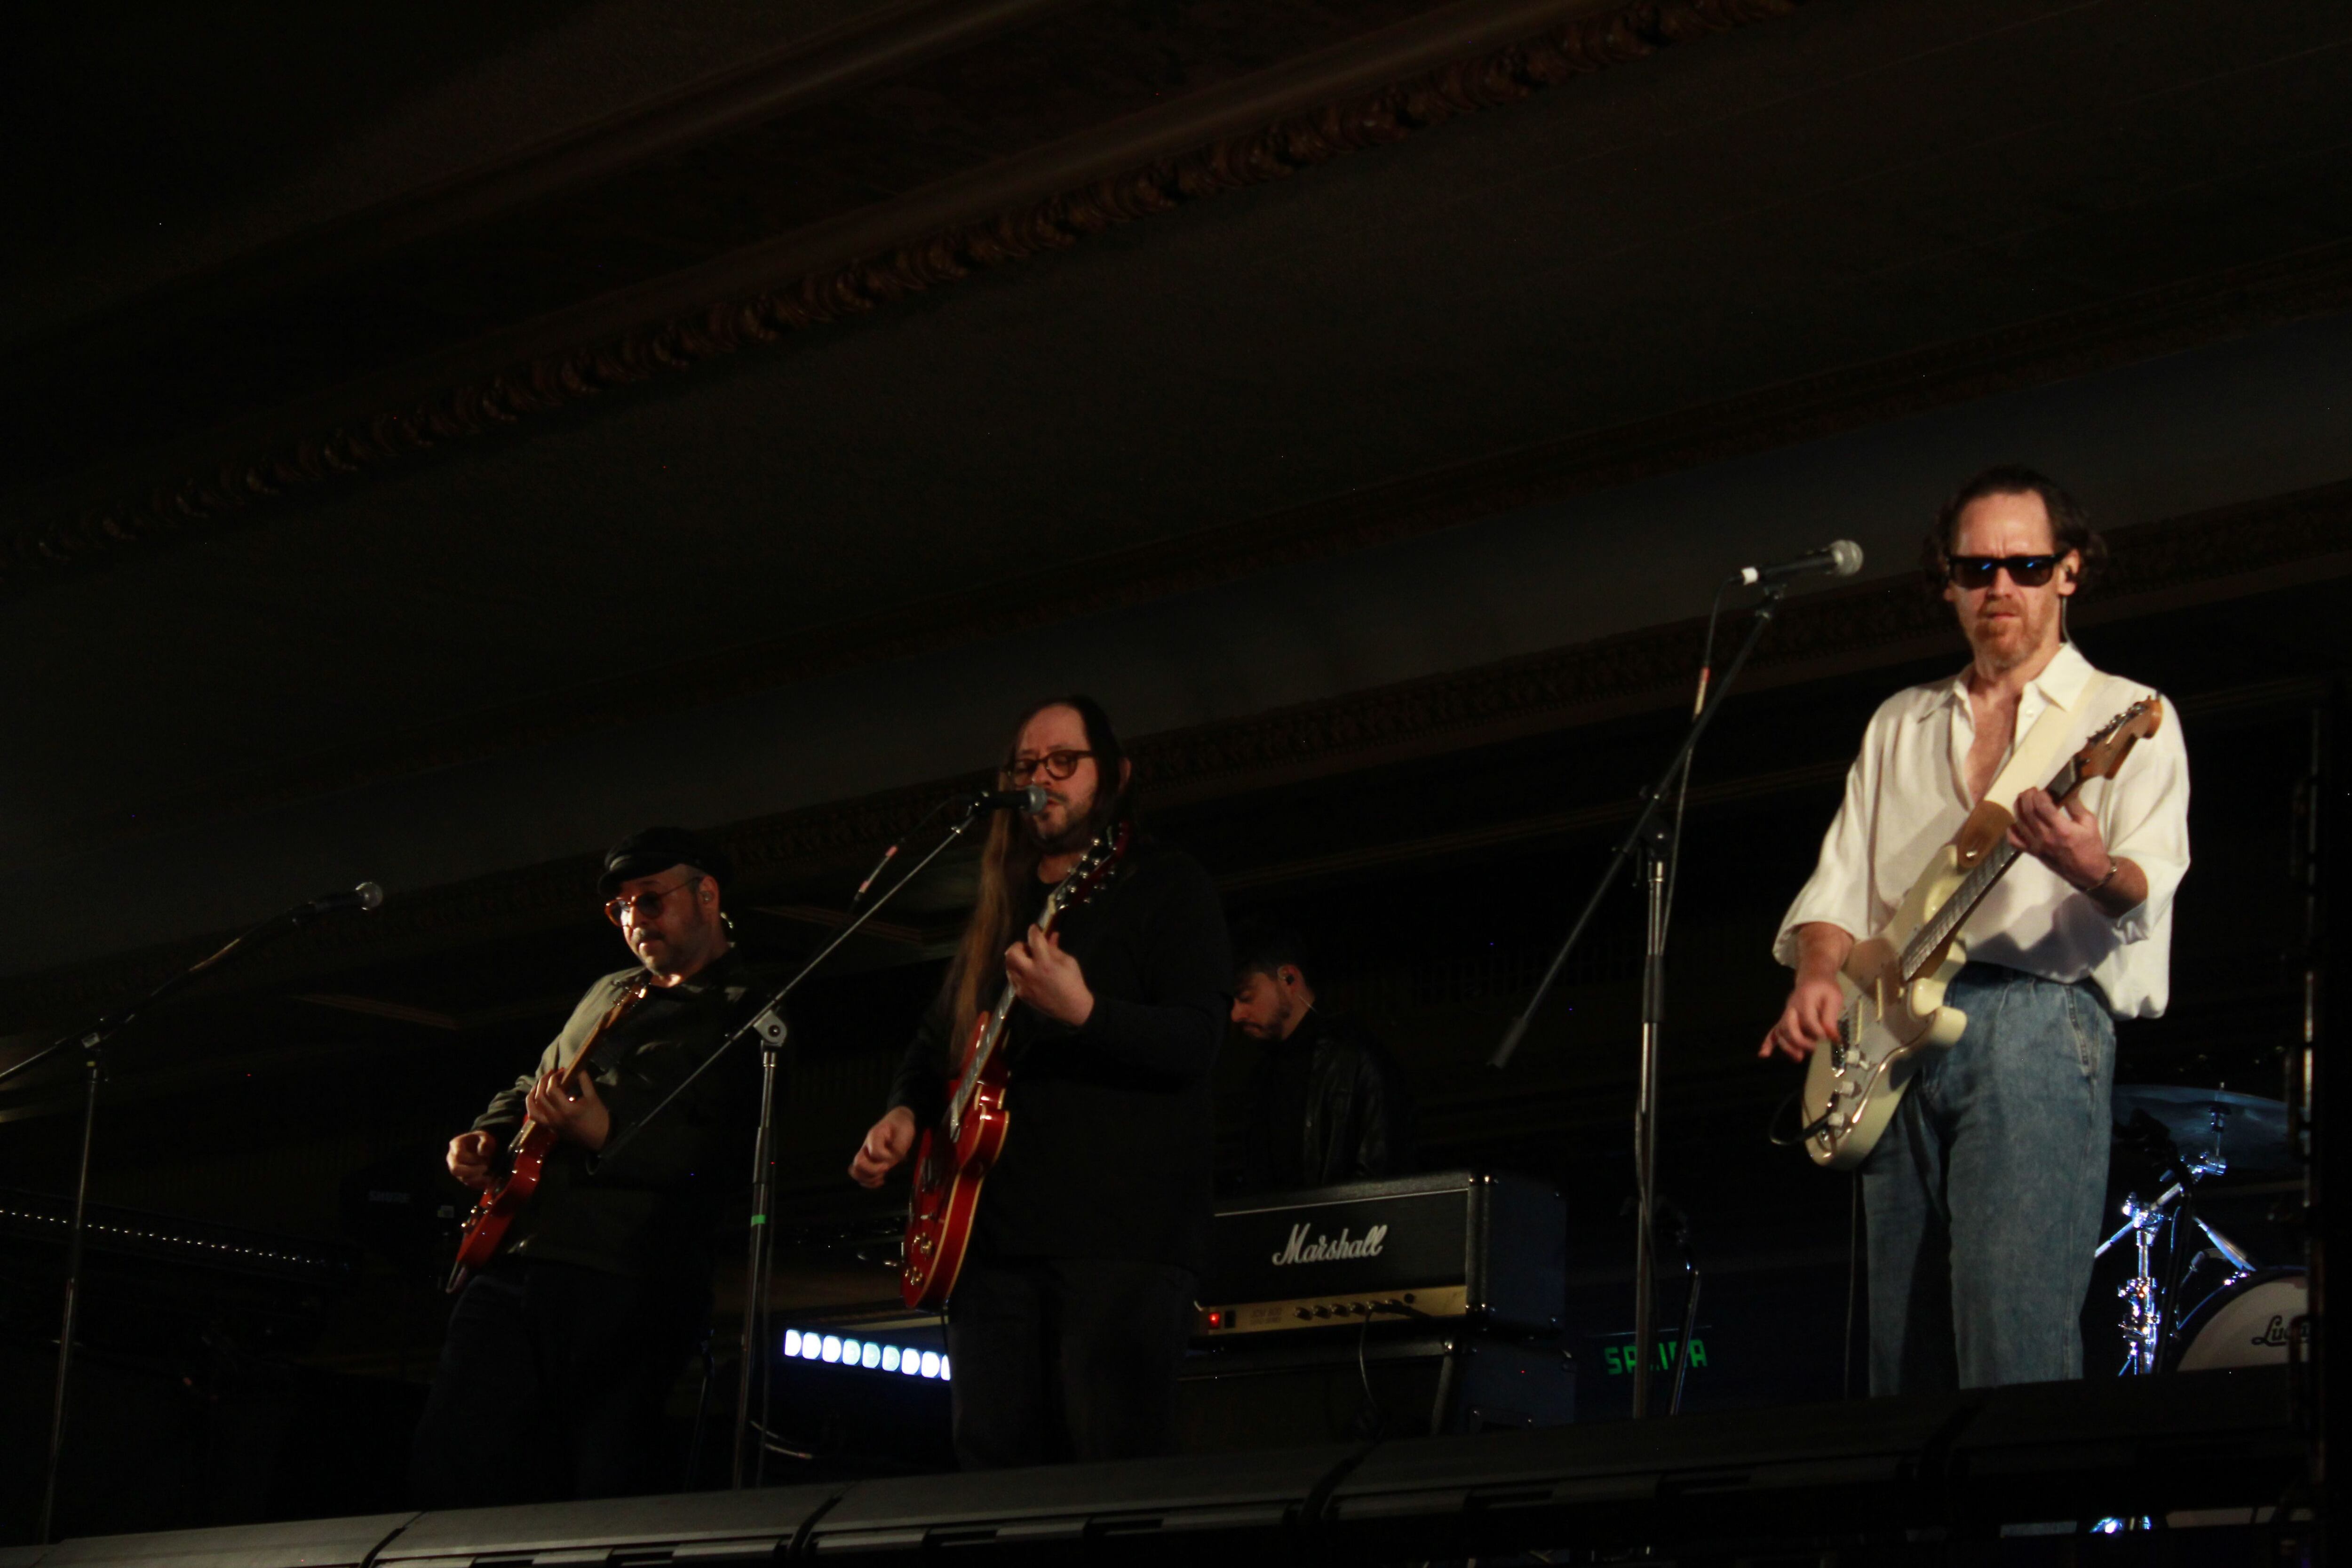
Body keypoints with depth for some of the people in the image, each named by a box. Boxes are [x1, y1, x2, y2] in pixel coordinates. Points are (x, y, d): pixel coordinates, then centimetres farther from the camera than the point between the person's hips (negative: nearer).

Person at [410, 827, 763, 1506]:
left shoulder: (746, 1015, 0)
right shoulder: (609, 994, 26)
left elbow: (729, 1156, -14)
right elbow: (534, 1085, 38)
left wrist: (606, 1136, -25)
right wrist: (490, 1133, 16)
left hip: (623, 1291, -7)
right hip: (512, 1265, 7)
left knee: (604, 1494, -9)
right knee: (449, 1466, -2)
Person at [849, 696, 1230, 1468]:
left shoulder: (1165, 886, 3)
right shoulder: (1004, 906, 23)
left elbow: (1198, 1041, -10)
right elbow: (938, 1039, 31)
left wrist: (1083, 1013, -27)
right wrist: (906, 1111, 9)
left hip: (1123, 1230, -7)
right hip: (998, 1231, 7)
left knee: (1116, 1474, -13)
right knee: (993, 1458, 3)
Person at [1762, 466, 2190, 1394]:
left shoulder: (2125, 716, 8)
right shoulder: (1900, 725, 24)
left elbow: (2149, 890, -7)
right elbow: (1841, 883, 20)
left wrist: (2096, 875, -31)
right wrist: (1819, 973, -2)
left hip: (2040, 1015, -5)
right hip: (1895, 1036, 5)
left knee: (2014, 1347, -17)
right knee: (1902, 1357, 1)